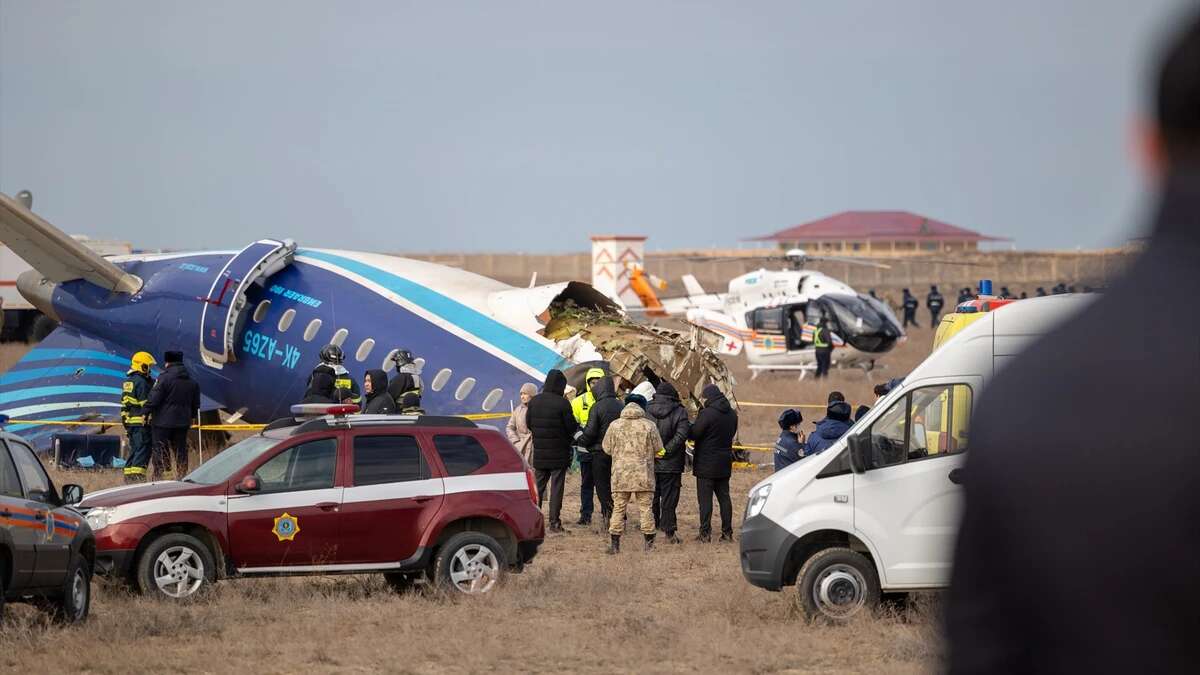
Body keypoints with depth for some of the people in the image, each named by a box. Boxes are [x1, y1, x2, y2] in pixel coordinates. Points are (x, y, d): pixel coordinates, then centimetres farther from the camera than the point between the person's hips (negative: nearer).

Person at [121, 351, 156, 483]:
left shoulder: (128, 381, 16)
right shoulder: (141, 382, -14)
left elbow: (124, 403, 20)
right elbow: (145, 404, -17)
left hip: (129, 421, 9)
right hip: (141, 422, -9)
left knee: (134, 450, 15)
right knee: (143, 450, -9)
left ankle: (129, 476, 15)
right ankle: (137, 476, -16)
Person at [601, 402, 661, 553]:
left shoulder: (615, 425, 0)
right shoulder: (649, 426, -2)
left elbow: (606, 448, 7)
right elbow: (658, 449, 4)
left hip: (621, 474, 1)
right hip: (644, 475, 0)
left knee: (618, 508, 7)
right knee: (646, 508, 6)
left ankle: (614, 543, 5)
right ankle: (649, 543, 7)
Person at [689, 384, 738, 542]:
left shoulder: (707, 413, -18)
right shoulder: (732, 414, 6)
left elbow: (693, 434, -15)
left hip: (706, 463, -7)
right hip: (725, 463, 7)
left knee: (705, 499, -2)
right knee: (724, 497, 12)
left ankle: (705, 533, -5)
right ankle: (727, 532, 12)